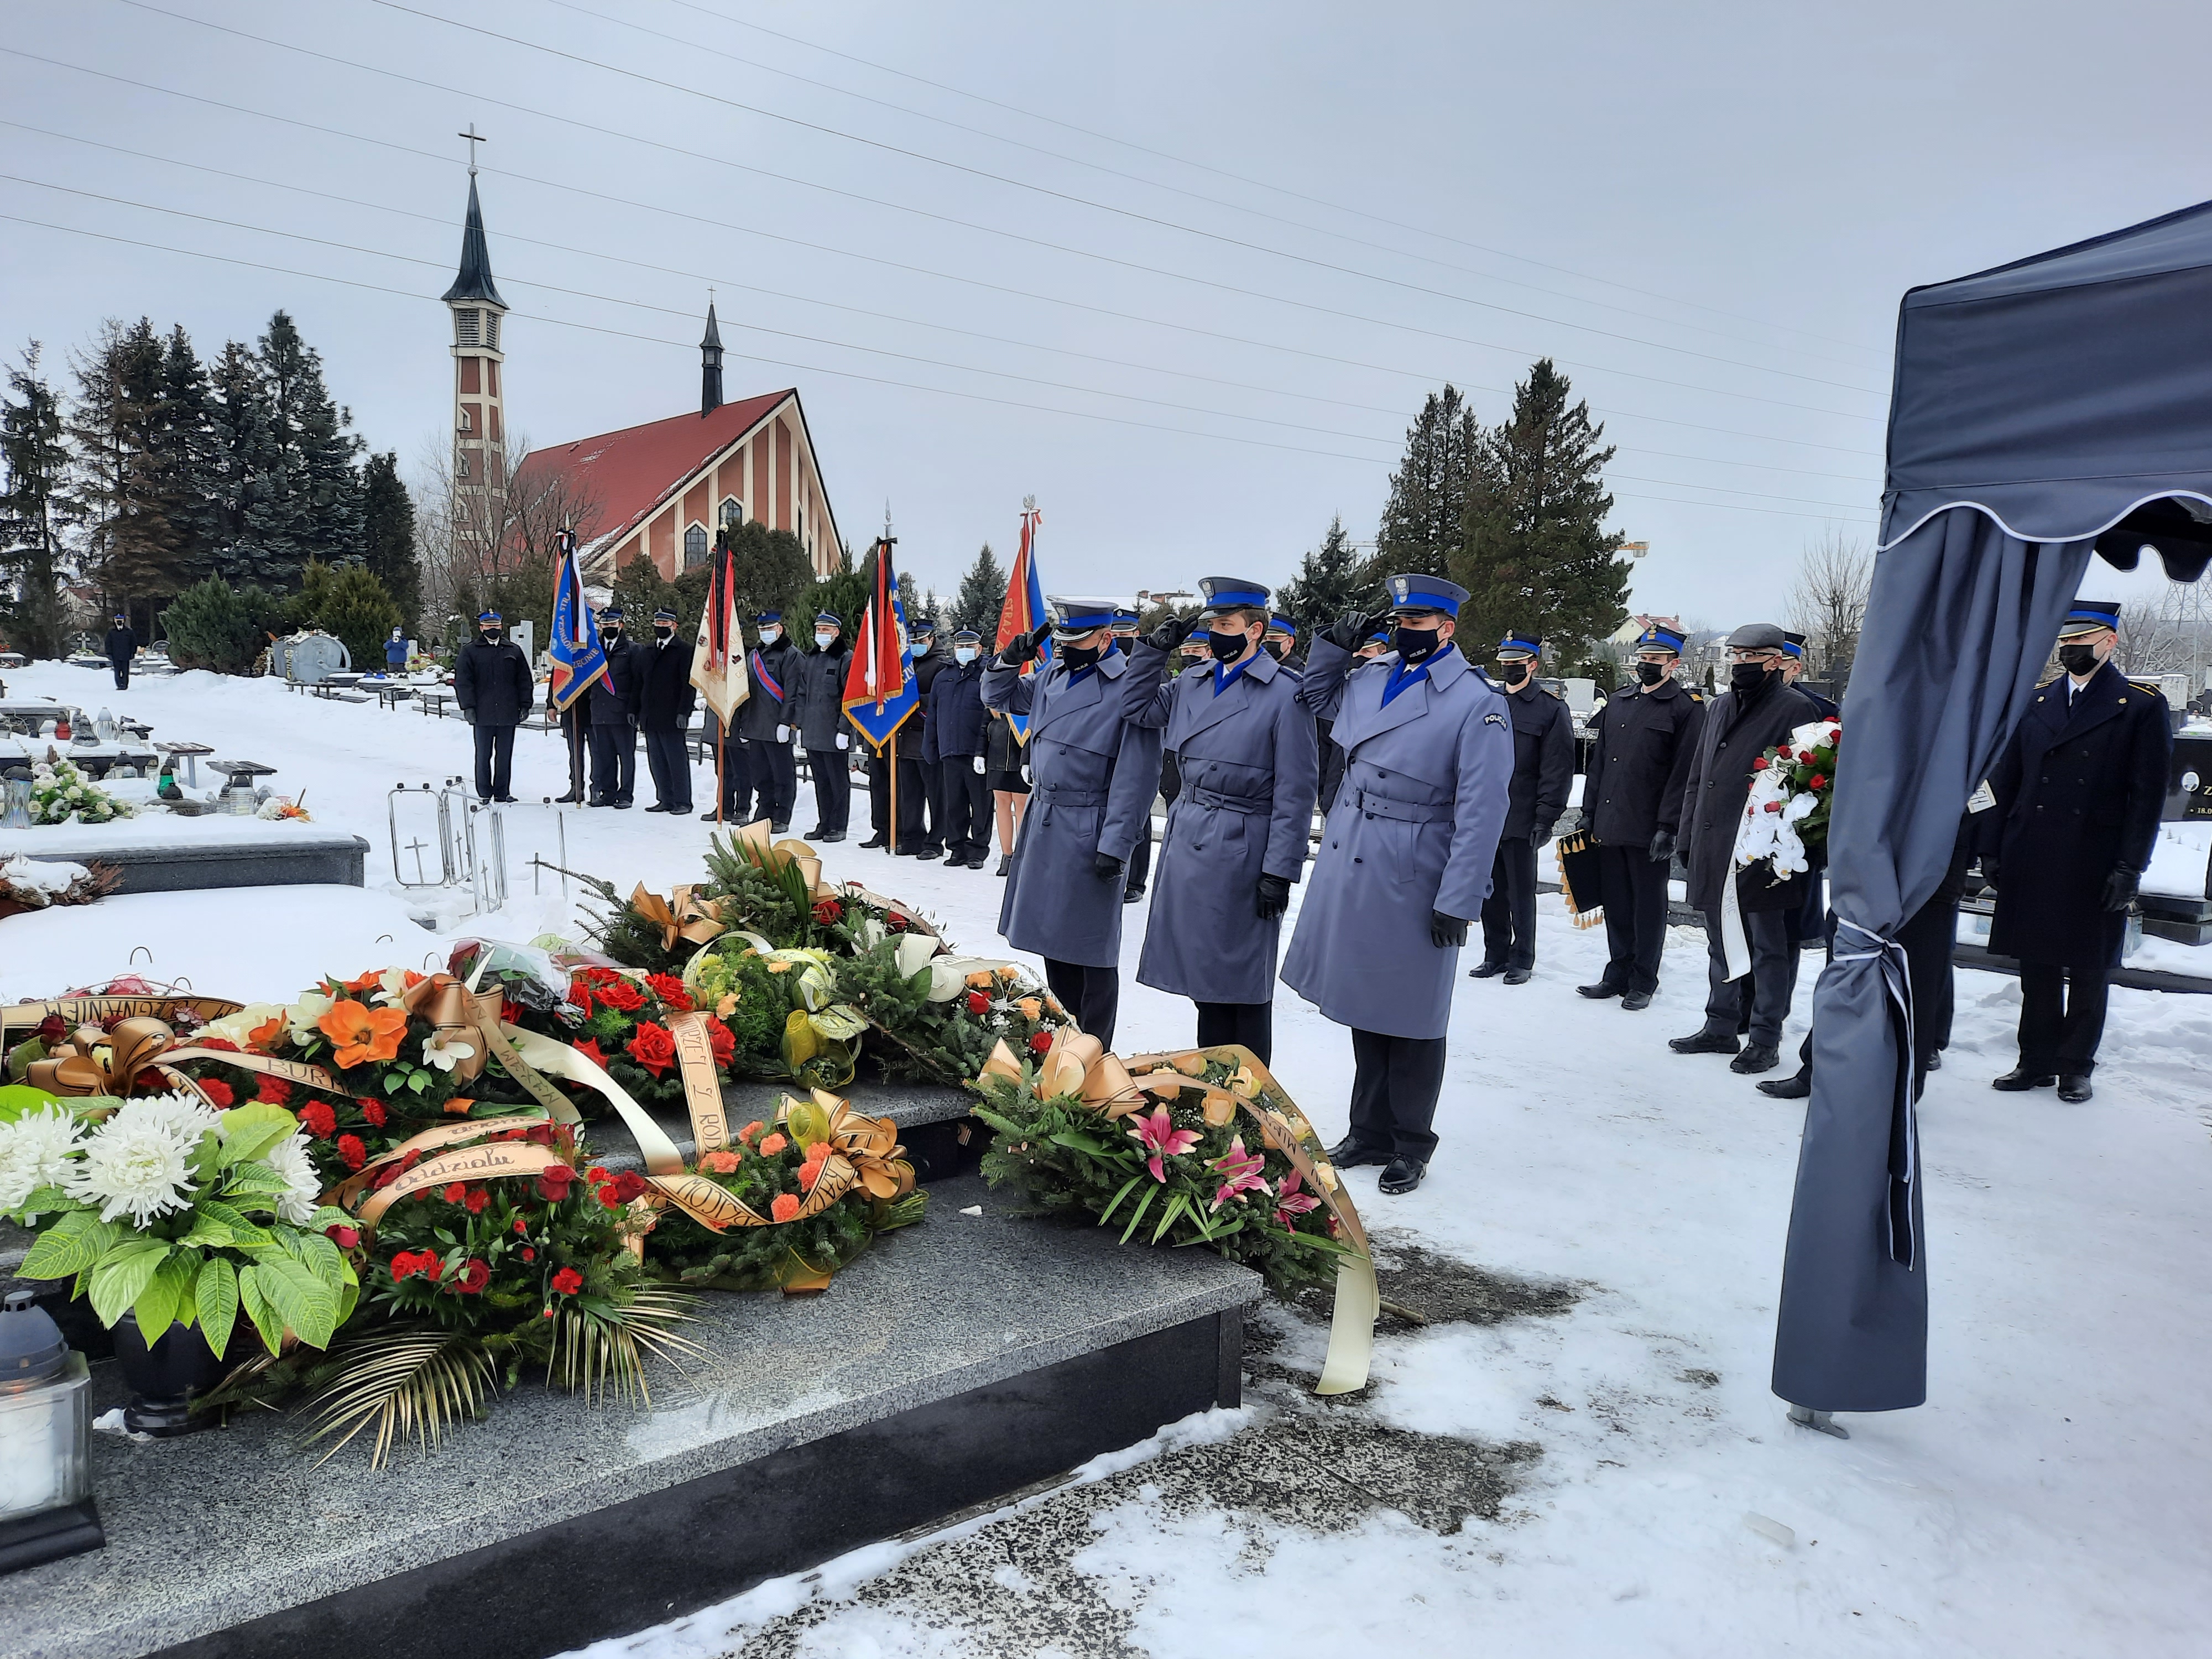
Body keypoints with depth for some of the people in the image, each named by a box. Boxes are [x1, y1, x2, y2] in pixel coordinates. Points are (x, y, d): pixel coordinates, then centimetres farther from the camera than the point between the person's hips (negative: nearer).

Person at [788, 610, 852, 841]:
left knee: (839, 781, 2)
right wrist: (800, 725, 13)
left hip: (834, 733, -7)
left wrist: (844, 729, -15)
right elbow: (801, 693, 18)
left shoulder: (846, 659, -8)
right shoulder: (810, 659, 15)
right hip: (812, 734, 7)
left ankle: (838, 827, 9)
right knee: (820, 781, 13)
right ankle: (824, 824, 21)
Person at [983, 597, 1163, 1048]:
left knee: (1092, 948, 2)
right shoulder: (1051, 677, 9)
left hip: (1089, 835, -8)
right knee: (1052, 935, 16)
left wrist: (1116, 846, -19)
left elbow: (1135, 776, -17)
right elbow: (997, 696, 24)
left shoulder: (1130, 688, -14)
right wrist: (1013, 656, 5)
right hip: (1043, 824, 8)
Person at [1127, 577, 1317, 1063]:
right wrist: (1155, 649, 7)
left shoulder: (1285, 693, -10)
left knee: (1243, 980, 5)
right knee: (1205, 969, 16)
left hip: (1242, 850, -6)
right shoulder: (1192, 684, 8)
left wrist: (1280, 870, -14)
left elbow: (1296, 790, -12)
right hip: (1189, 842, 6)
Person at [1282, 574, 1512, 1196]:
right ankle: (1370, 1131, 31)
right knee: (1364, 1007, 16)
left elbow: (1481, 812, -15)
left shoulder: (1477, 703, -12)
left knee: (1410, 1019, 6)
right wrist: (1336, 643, 11)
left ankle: (1411, 1145, 23)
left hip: (1412, 882, -6)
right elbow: (1314, 698, 28)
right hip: (1348, 867, 6)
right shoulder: (1369, 678, 7)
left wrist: (1458, 901, -17)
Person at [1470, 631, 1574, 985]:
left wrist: (1546, 818, -12)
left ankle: (1522, 959, 17)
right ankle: (1495, 955, 23)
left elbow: (1557, 769, -6)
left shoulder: (1551, 708, -2)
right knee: (1490, 891, 11)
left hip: (1521, 820, -5)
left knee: (1520, 893, 4)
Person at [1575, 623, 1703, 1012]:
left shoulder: (1686, 708, -5)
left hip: (1649, 830, -6)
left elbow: (1684, 774, -11)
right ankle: (1618, 974, 25)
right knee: (1615, 904, 13)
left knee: (1648, 907, 6)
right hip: (1609, 826, 6)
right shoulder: (1617, 702, 14)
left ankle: (1643, 982, 16)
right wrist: (1589, 812, 12)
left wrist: (1669, 827, -17)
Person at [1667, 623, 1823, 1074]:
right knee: (1721, 944, 16)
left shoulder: (1795, 709, -7)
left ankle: (1765, 1040, 13)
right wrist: (1689, 837, 12)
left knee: (1769, 948, 4)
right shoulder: (1719, 707, 15)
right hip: (1713, 852, 7)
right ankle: (1720, 1027, 27)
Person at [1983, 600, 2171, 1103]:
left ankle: (2076, 1068, 19)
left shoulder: (2141, 708, -2)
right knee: (2037, 968, 10)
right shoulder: (2036, 703, 10)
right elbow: (2006, 782, 10)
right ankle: (2037, 1063, 20)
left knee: (2087, 973, 7)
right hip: (2031, 867, 3)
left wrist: (2130, 867, -11)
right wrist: (1992, 849, 5)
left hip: (2094, 869, -3)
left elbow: (2148, 797, -5)